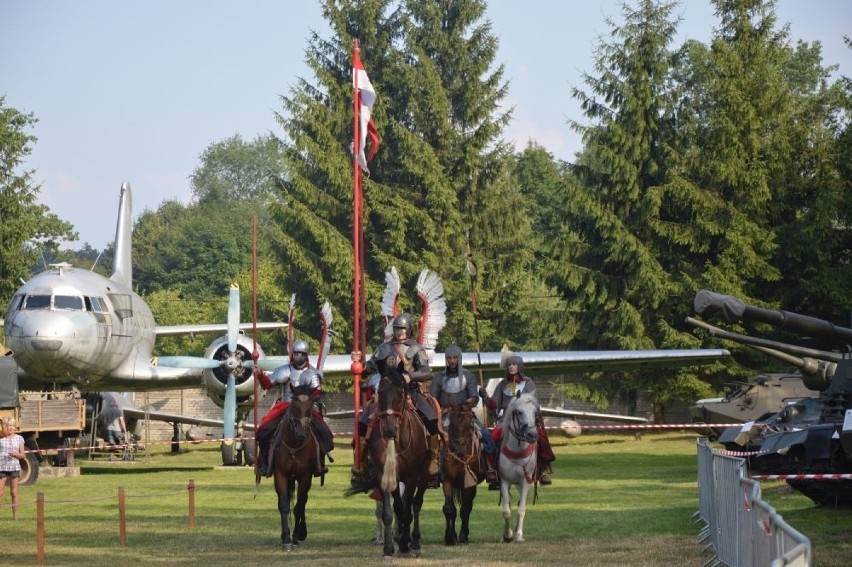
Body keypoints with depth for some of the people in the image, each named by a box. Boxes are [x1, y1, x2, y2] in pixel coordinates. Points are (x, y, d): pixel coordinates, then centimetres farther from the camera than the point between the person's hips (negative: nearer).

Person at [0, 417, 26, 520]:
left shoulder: (19, 438, 5)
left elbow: (23, 455, 6)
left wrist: (16, 454, -13)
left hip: (14, 467, 2)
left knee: (14, 492, 4)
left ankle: (15, 515, 10)